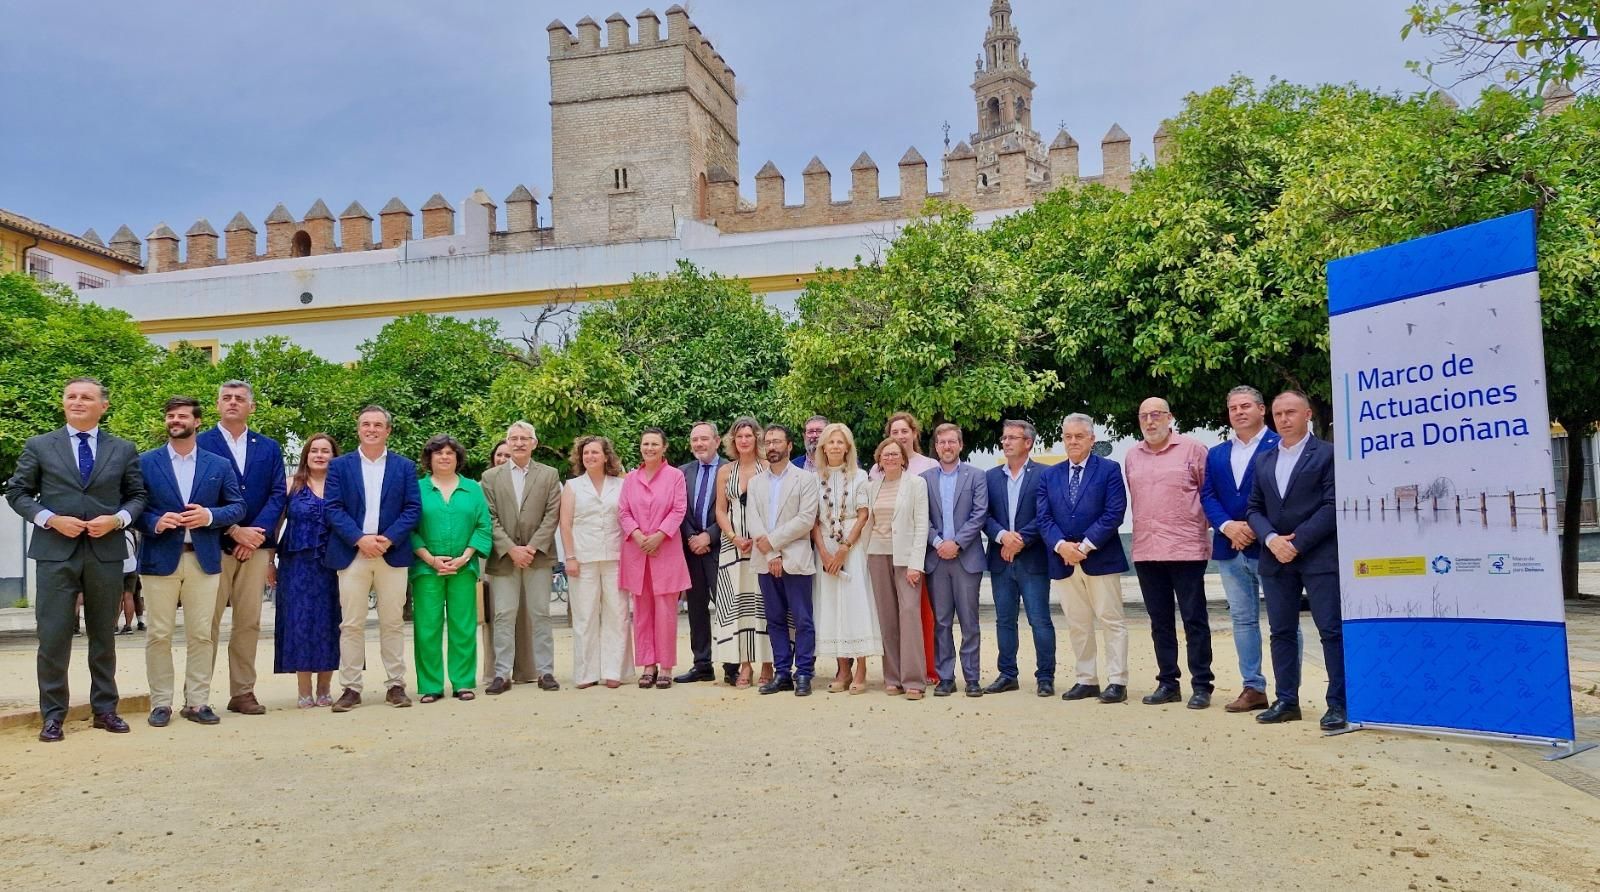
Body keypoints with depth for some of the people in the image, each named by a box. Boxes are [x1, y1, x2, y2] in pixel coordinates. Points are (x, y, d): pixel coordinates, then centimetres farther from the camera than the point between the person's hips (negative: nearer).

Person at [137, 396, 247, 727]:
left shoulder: (219, 466, 10)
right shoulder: (145, 462, 6)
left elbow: (237, 506, 9)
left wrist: (209, 516, -9)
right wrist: (155, 522, -15)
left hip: (204, 559, 1)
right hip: (160, 558, -1)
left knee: (201, 635, 3)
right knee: (159, 634, 2)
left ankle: (197, 702, 11)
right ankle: (160, 703, 11)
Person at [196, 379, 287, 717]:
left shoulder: (269, 447, 13)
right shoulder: (201, 443, 3)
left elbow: (277, 494, 6)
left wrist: (256, 533, -8)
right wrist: (235, 531, -12)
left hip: (256, 543, 3)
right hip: (214, 543, -3)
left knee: (249, 622, 4)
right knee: (207, 622, -2)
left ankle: (243, 693, 10)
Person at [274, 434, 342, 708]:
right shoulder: (292, 486, 5)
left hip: (331, 566, 1)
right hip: (298, 565, -1)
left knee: (328, 624, 3)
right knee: (300, 622, -1)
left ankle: (324, 689, 13)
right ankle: (304, 692, 6)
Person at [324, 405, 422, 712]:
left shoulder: (405, 467, 8)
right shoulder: (339, 465, 7)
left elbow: (413, 509, 2)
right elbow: (333, 508, -1)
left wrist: (387, 539, -12)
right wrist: (360, 539, -14)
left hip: (393, 553, 0)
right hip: (351, 554, 0)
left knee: (392, 623, 4)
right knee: (351, 624, 1)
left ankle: (395, 685, 10)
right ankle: (350, 687, 7)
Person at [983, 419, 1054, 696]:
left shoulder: (1043, 474, -2)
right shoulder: (991, 476, 10)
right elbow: (984, 515, 3)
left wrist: (1020, 541, -14)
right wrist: (1002, 536, -13)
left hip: (1032, 559, -4)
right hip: (1000, 560, 4)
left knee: (1040, 620, -1)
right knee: (1004, 620, 11)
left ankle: (1045, 677, 8)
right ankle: (1007, 675, 20)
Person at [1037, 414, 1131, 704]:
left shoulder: (1109, 470, 0)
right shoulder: (1049, 475, 12)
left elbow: (1114, 513, -9)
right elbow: (1044, 518, 5)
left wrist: (1085, 546, -14)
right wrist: (1061, 546, -12)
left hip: (1101, 558, -4)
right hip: (1063, 560, 4)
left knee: (1111, 621, -1)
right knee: (1077, 625, 9)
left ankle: (1117, 682, 5)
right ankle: (1085, 680, 17)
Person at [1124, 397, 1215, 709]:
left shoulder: (1192, 449, -3)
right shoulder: (1132, 456, 11)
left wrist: (1201, 525, 1)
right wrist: (1142, 527, 14)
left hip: (1186, 549, -5)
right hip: (1146, 551, 5)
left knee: (1194, 619, 1)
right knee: (1160, 621, 11)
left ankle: (1201, 685, 8)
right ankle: (1167, 683, 20)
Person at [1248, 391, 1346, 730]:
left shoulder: (1327, 454, -2)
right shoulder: (1264, 460, 15)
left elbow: (1332, 506, -9)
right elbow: (1255, 508, 13)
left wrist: (1297, 542, -14)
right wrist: (1271, 539, -6)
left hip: (1319, 557, -5)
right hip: (1276, 558, 6)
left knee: (1332, 631, -4)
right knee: (1282, 632, 8)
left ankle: (1338, 703, 3)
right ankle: (1287, 701, 16)